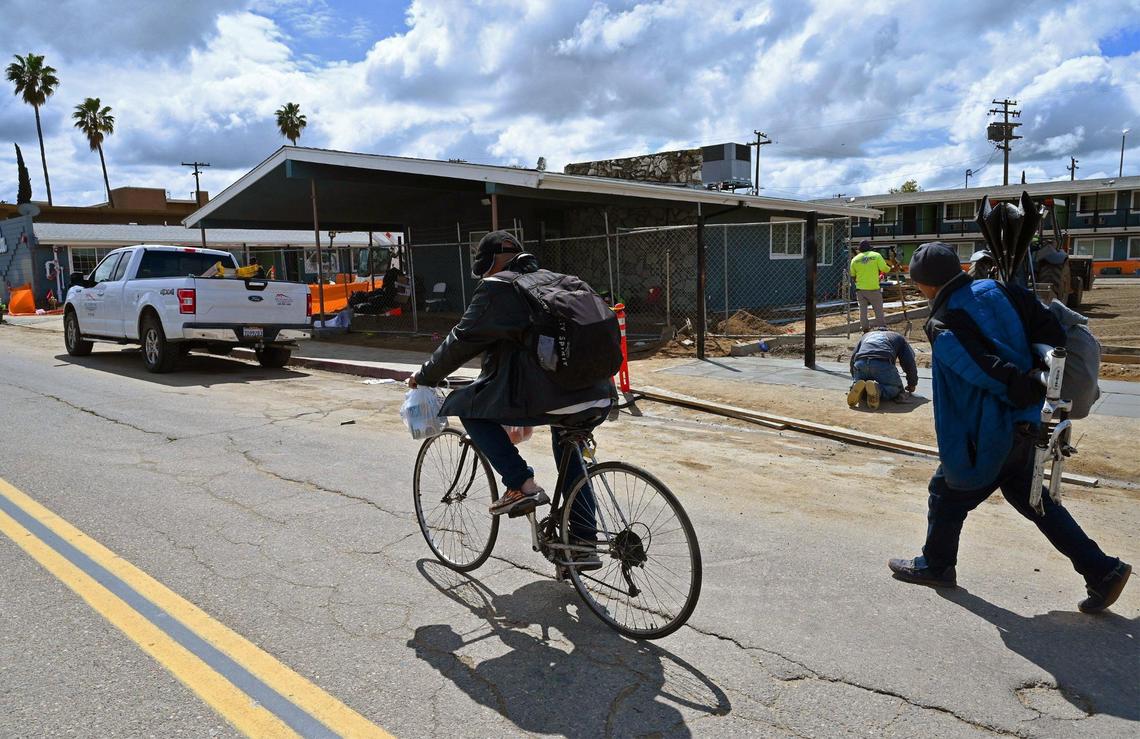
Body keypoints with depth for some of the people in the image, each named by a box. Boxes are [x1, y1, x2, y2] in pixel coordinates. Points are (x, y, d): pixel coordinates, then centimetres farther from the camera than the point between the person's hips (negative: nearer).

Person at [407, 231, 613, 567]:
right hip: (598, 398, 8)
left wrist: (424, 376, 17)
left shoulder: (499, 288, 1)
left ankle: (521, 485, 4)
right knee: (566, 449, 32)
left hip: (549, 397, -8)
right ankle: (584, 544, 30)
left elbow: (464, 340, 2)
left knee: (464, 405, 8)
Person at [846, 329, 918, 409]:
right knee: (896, 389, 13)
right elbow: (909, 361, 25)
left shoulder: (866, 335, 41)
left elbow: (853, 357, 33)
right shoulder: (897, 337, 33)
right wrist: (912, 384, 35)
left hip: (860, 363, 3)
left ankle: (858, 387, -13)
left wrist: (855, 379, 43)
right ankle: (877, 389, -19)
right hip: (883, 364, -3)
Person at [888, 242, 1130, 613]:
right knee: (1029, 496, 21)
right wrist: (1043, 374, 4)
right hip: (1025, 426, 8)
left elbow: (995, 377, -22)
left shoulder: (942, 326, -18)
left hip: (987, 434, -8)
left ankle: (936, 565, 30)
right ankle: (1101, 570, 25)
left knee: (947, 492, 13)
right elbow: (1052, 333, -2)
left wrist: (1036, 390, -8)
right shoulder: (998, 290, 1)